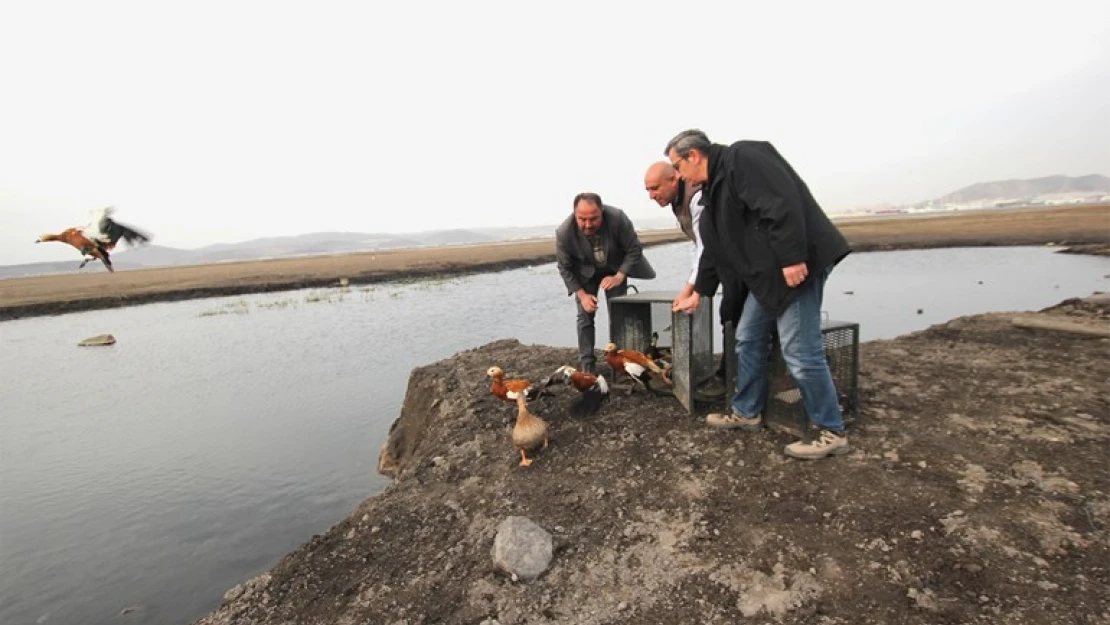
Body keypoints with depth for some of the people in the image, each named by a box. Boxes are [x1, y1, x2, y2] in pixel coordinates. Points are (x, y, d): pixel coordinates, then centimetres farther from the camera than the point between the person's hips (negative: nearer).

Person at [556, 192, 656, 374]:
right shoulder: (564, 232, -30)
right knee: (585, 316, -6)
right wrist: (582, 294, -21)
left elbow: (634, 250, -19)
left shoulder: (617, 218, -32)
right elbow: (565, 268, -15)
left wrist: (619, 277, -30)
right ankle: (586, 364, 1)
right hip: (585, 273, 0)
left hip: (615, 269, 0)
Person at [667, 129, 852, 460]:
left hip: (797, 266, -10)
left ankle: (832, 432, 9)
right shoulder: (714, 187, 18)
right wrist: (698, 292, 30)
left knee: (800, 352, -7)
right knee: (748, 340, 13)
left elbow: (783, 203, -25)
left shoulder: (742, 157, -12)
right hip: (767, 274, 10)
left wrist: (792, 258, -27)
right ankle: (747, 412, 28)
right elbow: (714, 248, 25)